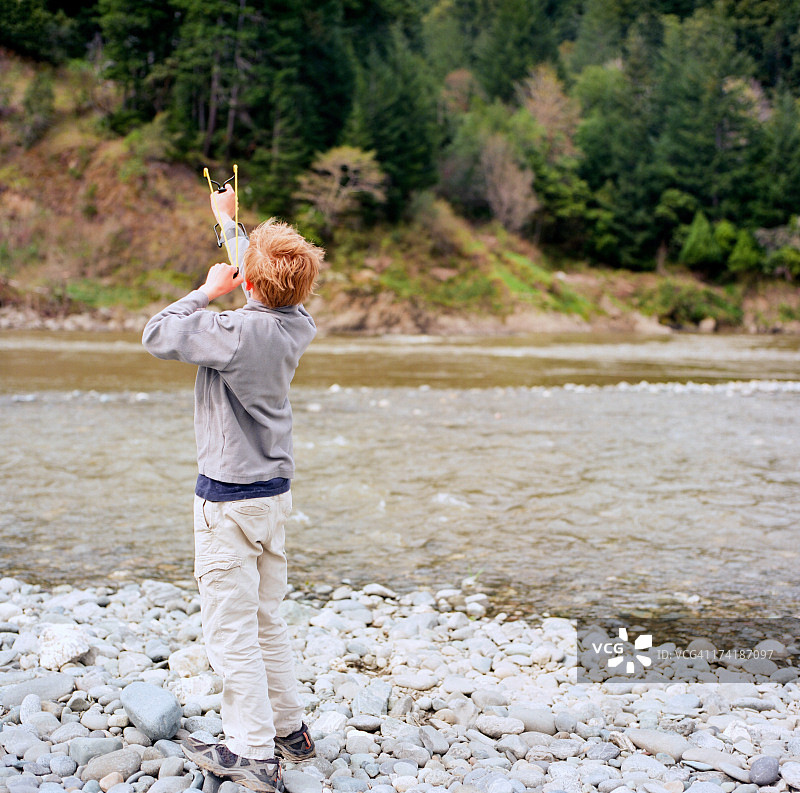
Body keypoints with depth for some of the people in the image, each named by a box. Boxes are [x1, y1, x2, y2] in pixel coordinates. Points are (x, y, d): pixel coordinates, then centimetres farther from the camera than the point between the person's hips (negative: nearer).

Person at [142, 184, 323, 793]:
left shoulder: (238, 331, -23)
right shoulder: (298, 325, 0)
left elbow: (157, 336, -16)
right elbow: (270, 287, 20)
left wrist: (207, 292, -5)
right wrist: (229, 222, 32)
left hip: (229, 500, -8)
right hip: (276, 491, 8)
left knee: (231, 629, 1)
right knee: (266, 619, 19)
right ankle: (289, 729, 28)